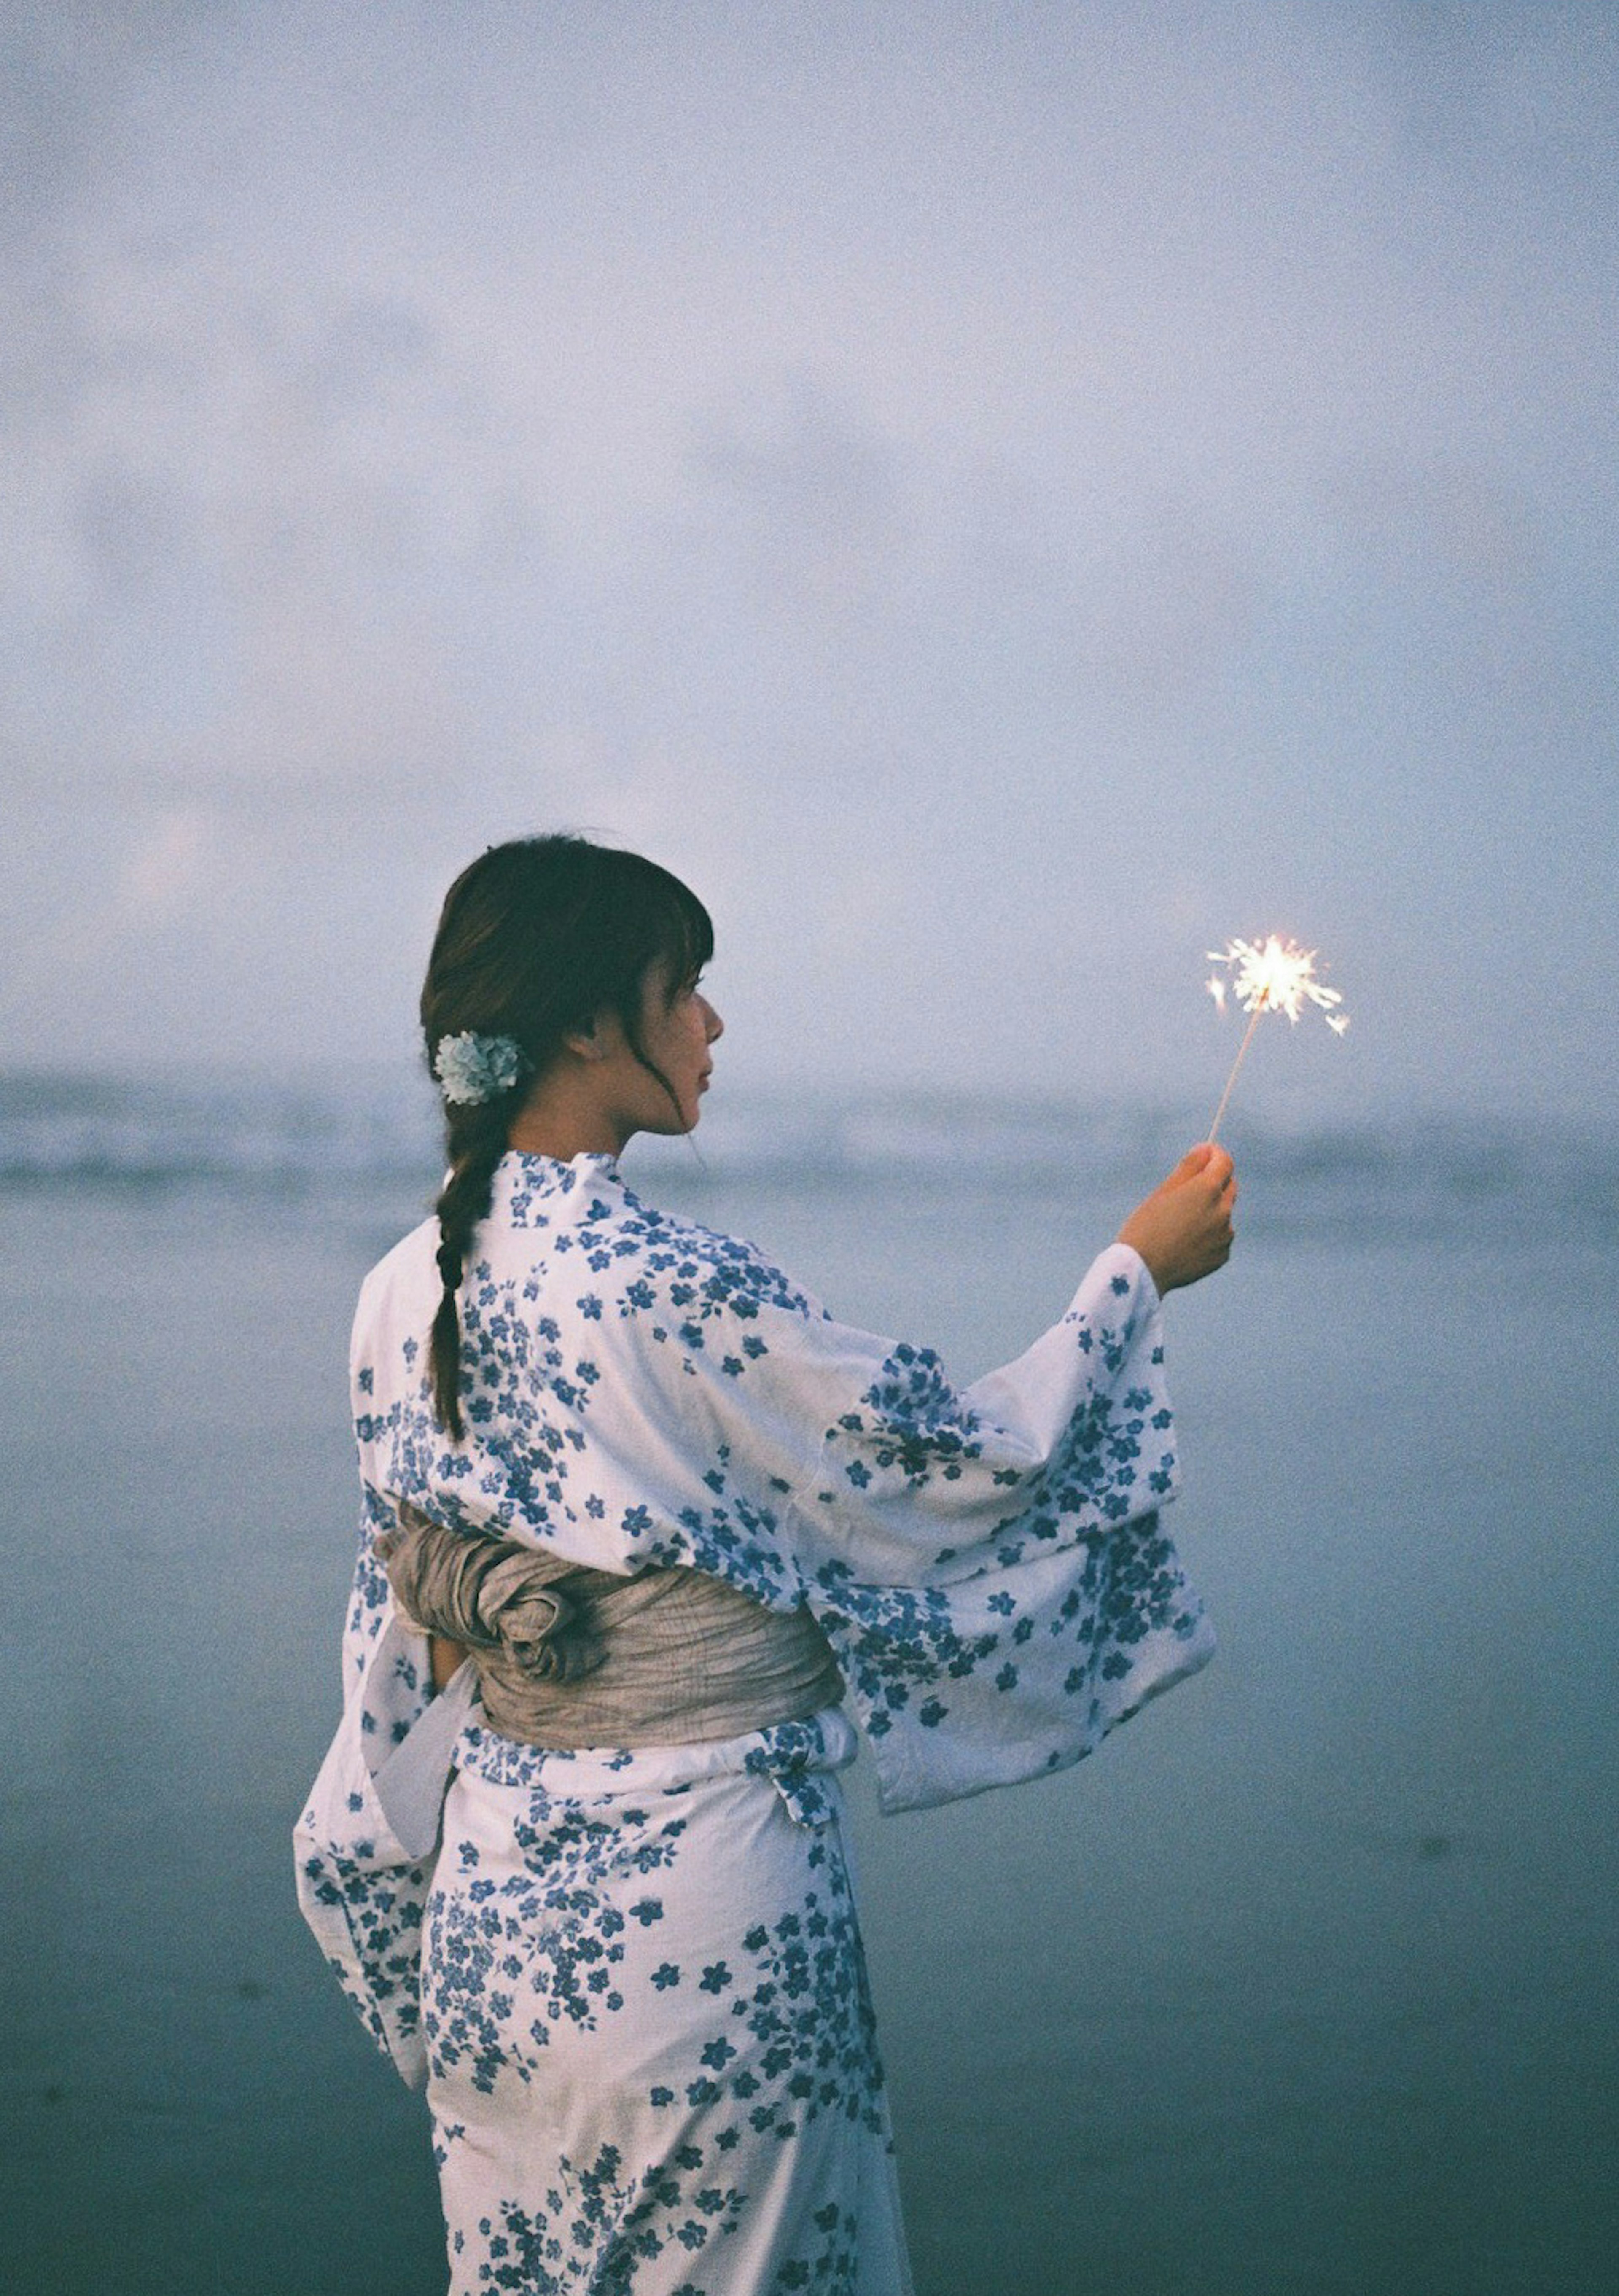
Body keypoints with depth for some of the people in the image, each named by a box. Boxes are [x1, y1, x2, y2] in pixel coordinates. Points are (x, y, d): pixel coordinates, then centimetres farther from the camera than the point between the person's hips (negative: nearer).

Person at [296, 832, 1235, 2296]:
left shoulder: (405, 1290, -1)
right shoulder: (671, 1291, -23)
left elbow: (410, 1612, 9)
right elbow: (970, 1461, -14)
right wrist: (1135, 1277, 0)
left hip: (492, 1898, 7)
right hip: (693, 1907, -7)